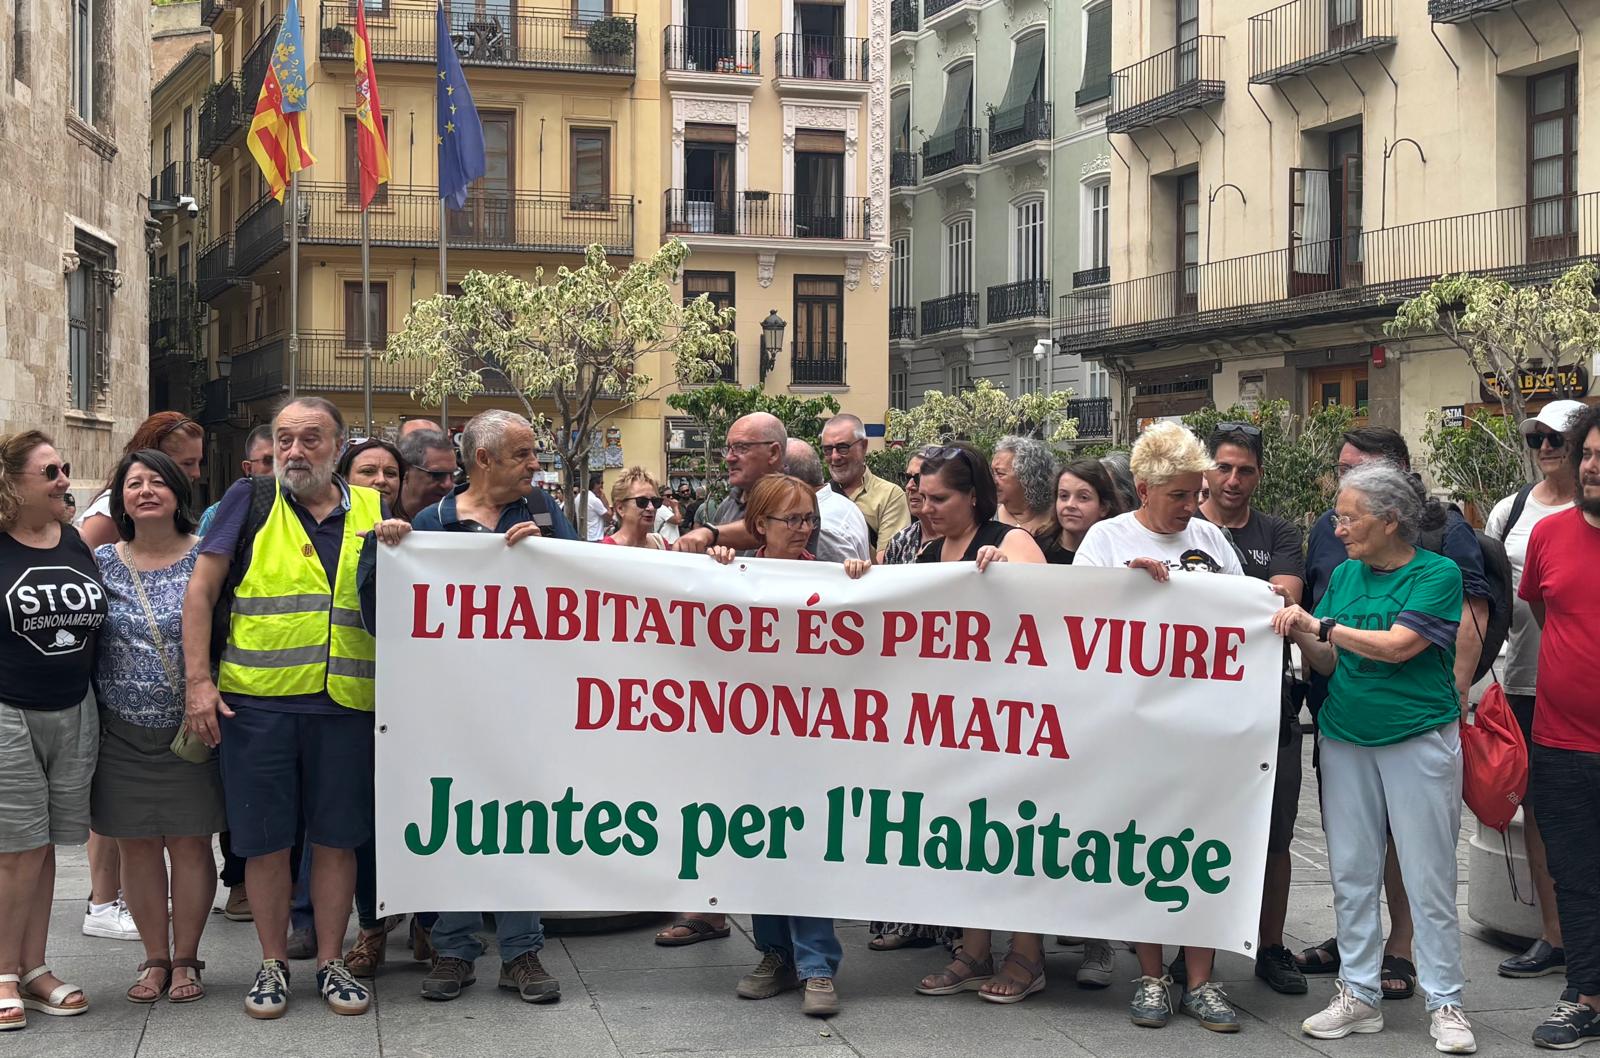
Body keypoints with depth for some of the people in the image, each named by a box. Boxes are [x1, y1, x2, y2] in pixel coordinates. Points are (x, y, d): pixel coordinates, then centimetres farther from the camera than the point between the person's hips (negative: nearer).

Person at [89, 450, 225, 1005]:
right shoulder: (103, 562, 5)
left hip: (190, 728, -2)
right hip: (122, 730, 2)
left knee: (190, 842, 3)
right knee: (137, 843, 7)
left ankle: (186, 959, 16)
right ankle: (155, 958, 19)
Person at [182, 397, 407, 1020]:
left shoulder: (370, 511, 11)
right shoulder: (250, 501, 3)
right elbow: (202, 591, 1)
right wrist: (199, 681, -7)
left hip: (345, 705, 2)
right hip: (257, 703, -2)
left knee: (336, 839, 7)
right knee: (265, 840, 4)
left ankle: (331, 963, 20)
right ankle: (273, 966, 19)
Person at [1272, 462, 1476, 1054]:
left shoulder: (1438, 574, -8)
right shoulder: (1344, 575, 9)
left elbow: (1398, 645, -19)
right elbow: (1327, 664, 9)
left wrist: (1320, 627, -11)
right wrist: (1302, 635, -11)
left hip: (1418, 738, -5)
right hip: (1345, 739, 5)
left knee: (1429, 877, -1)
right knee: (1351, 872, 7)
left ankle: (1445, 1003, 8)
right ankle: (1359, 995, 16)